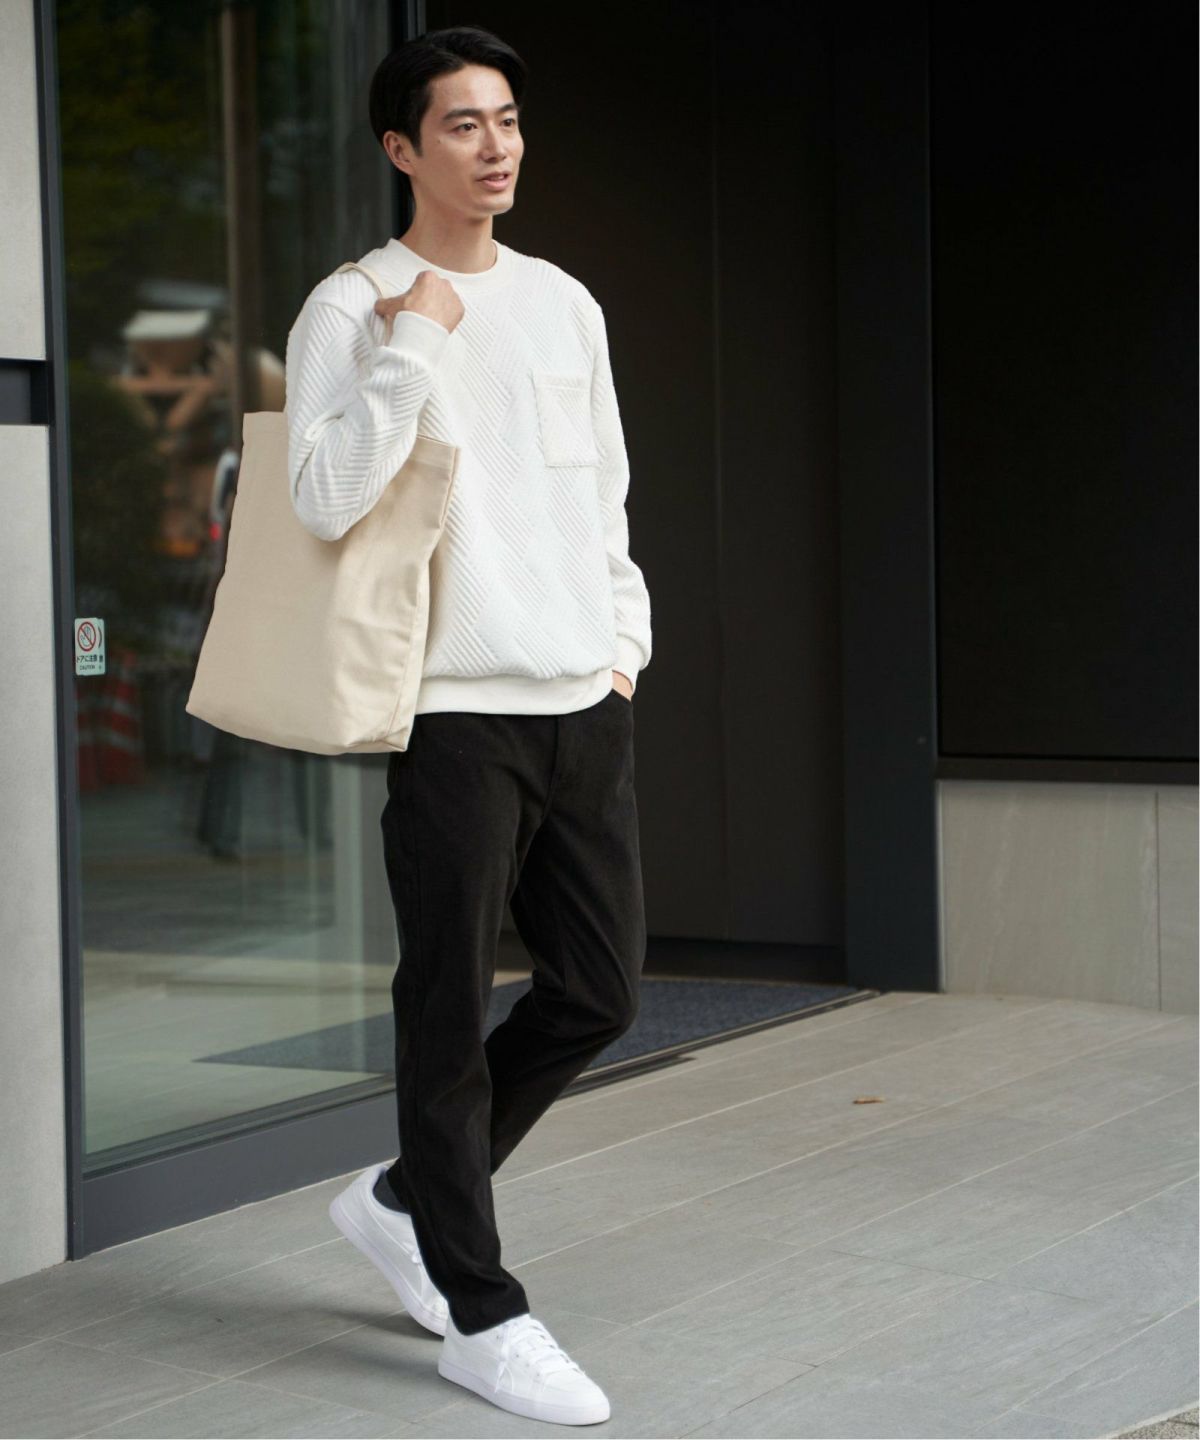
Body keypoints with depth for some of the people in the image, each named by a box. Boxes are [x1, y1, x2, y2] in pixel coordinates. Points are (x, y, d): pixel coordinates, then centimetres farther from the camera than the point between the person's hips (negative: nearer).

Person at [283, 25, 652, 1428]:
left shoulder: (565, 302, 14)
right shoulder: (353, 309, -5)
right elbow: (326, 500, -18)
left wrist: (625, 641, 12)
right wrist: (414, 344, -16)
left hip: (585, 705, 7)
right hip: (456, 713, -6)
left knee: (600, 990, 10)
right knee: (450, 1010, 0)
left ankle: (406, 1198, 29)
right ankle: (480, 1314, 11)